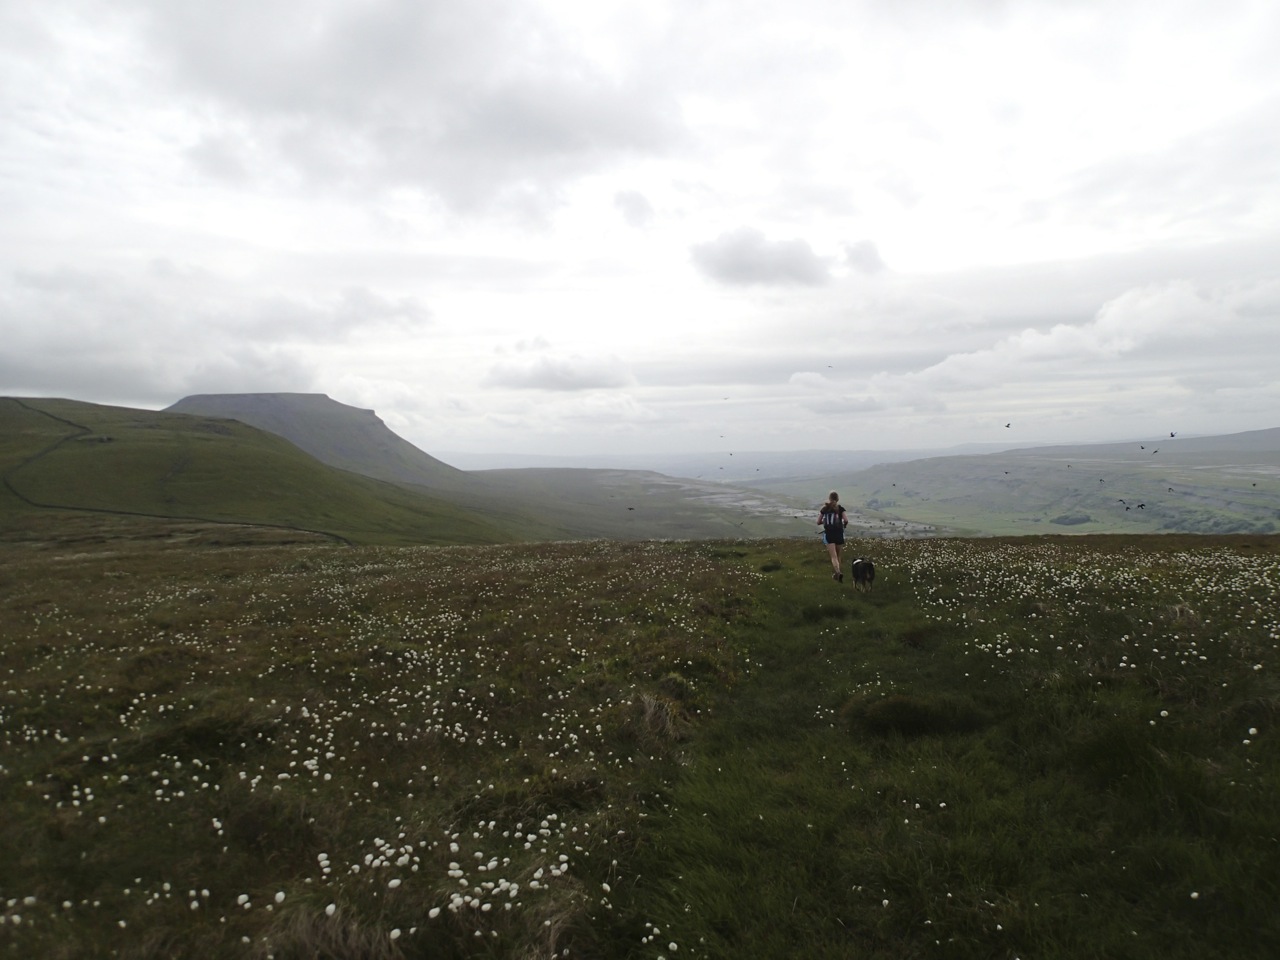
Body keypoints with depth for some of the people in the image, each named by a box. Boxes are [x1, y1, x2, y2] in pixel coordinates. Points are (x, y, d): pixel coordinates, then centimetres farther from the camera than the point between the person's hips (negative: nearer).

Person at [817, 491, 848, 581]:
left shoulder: (824, 508, 6)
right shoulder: (840, 508, 0)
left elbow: (818, 522, 9)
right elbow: (846, 520, -12)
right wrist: (844, 524, 10)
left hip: (828, 534, 0)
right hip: (839, 533, 0)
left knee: (833, 556, -8)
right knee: (838, 554, 20)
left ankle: (838, 572, -30)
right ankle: (836, 571, 29)